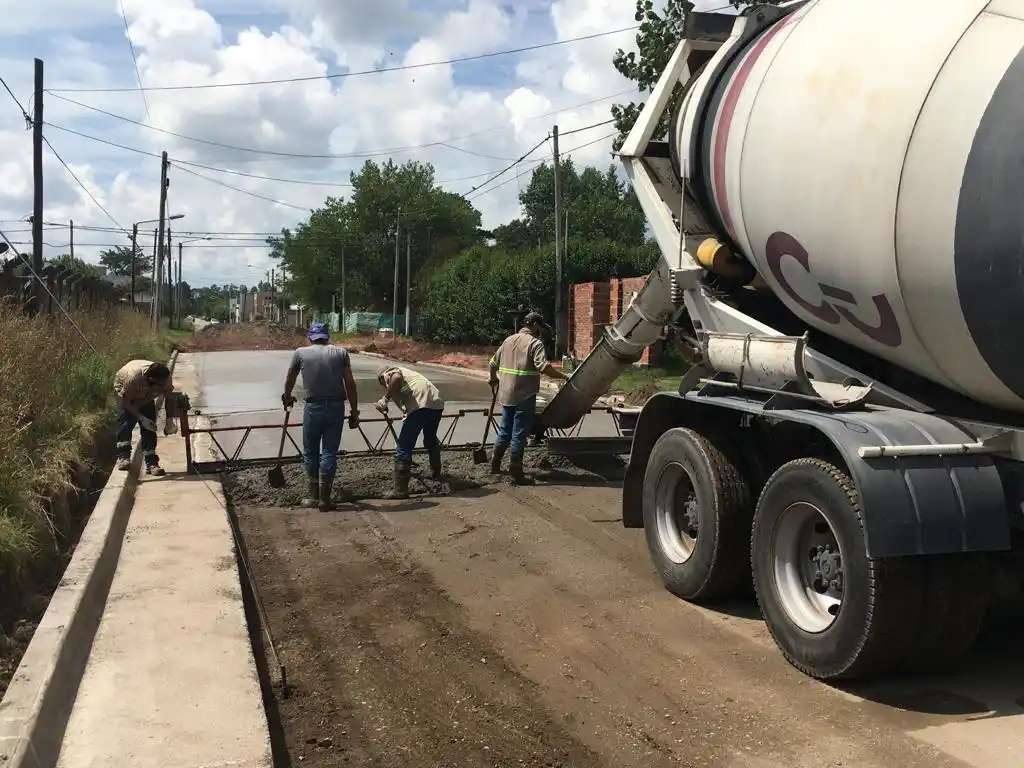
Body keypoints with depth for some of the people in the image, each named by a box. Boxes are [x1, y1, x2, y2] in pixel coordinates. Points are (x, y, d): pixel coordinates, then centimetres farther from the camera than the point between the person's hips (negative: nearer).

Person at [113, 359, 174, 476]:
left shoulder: (165, 377, -32)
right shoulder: (134, 377, -43)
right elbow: (125, 402, -30)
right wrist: (141, 418, -36)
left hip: (145, 395, 3)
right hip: (124, 389, -3)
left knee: (149, 427, -7)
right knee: (126, 421, -24)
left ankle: (151, 463, -6)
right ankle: (123, 457, -25)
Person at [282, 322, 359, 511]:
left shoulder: (301, 353, 4)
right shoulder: (341, 352, 4)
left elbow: (290, 379, 18)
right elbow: (350, 384, 0)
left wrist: (287, 398, 37)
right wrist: (354, 411, 5)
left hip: (313, 407, -1)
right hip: (336, 407, 1)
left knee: (311, 452, 13)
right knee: (330, 453, 6)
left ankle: (313, 495, 19)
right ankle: (324, 498, 9)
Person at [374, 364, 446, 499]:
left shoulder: (389, 373, 14)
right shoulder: (405, 372, 37)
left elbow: (397, 377, -14)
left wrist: (385, 399, -10)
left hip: (421, 405, -8)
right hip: (437, 403, 8)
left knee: (404, 447, -3)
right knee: (431, 440, 30)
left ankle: (401, 490, -5)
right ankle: (436, 474, 49)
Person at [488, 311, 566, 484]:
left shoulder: (509, 340, 12)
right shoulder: (535, 343, -10)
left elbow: (493, 363, 18)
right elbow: (543, 367, -24)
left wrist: (493, 379, 35)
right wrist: (563, 376, -18)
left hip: (506, 395, 7)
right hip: (524, 397, -7)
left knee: (504, 431, 18)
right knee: (518, 435, -1)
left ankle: (495, 466, 26)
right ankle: (515, 473, 3)